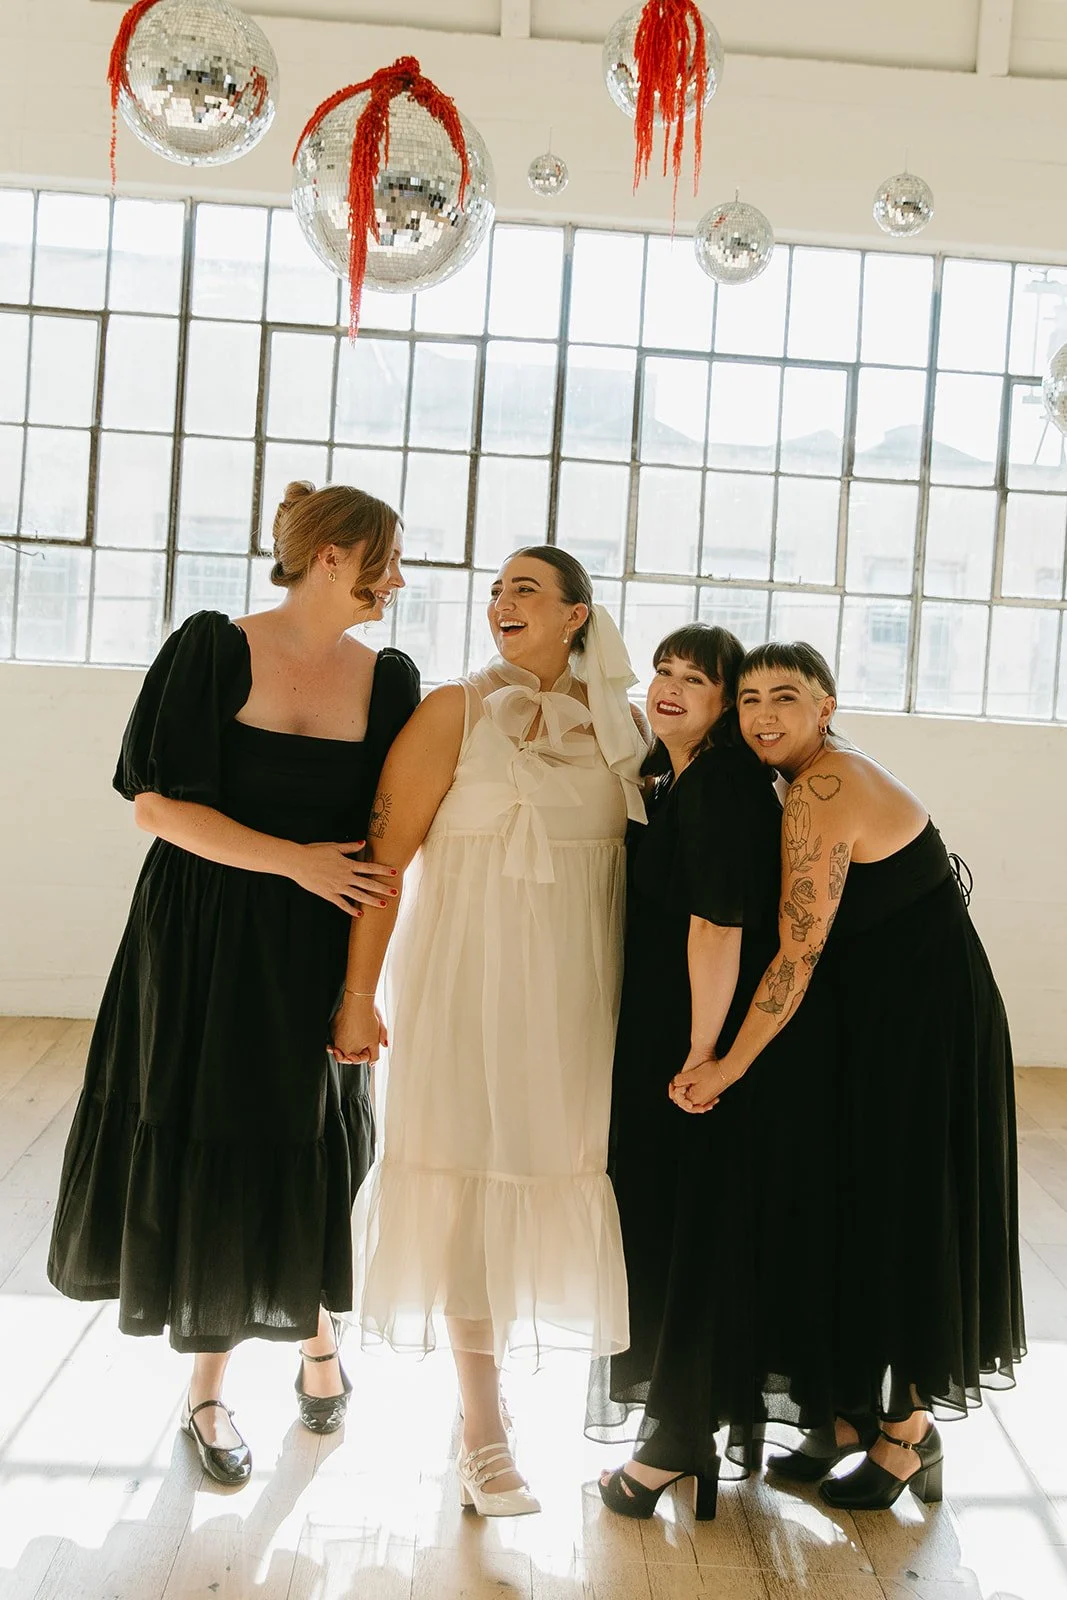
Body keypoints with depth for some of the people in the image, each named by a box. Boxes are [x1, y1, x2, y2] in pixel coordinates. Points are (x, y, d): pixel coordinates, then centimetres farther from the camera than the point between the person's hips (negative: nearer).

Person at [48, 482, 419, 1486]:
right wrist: (296, 860, -16)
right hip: (204, 946, -2)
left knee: (301, 1161, 7)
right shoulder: (213, 651, -8)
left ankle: (315, 1342, 34)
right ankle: (206, 1393, 24)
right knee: (204, 1155, 5)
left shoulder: (388, 679, 3)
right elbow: (156, 802, -12)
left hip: (315, 954, 2)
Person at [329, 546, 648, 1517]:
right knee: (471, 1181, 0)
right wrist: (357, 994, -10)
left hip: (578, 984, 4)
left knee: (558, 1171, 8)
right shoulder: (455, 713, -4)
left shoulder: (616, 725, 8)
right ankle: (483, 1434, 11)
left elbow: (642, 859, 14)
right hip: (472, 979, -4)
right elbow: (385, 852, -7)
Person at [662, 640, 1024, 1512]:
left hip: (915, 1033, -10)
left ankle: (908, 1435, 18)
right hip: (879, 1023, 10)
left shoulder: (824, 794, -23)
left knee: (895, 1219, 2)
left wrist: (730, 1065, -18)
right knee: (847, 1214, 14)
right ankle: (850, 1415, 26)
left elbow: (798, 953, -23)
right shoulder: (835, 777, 8)